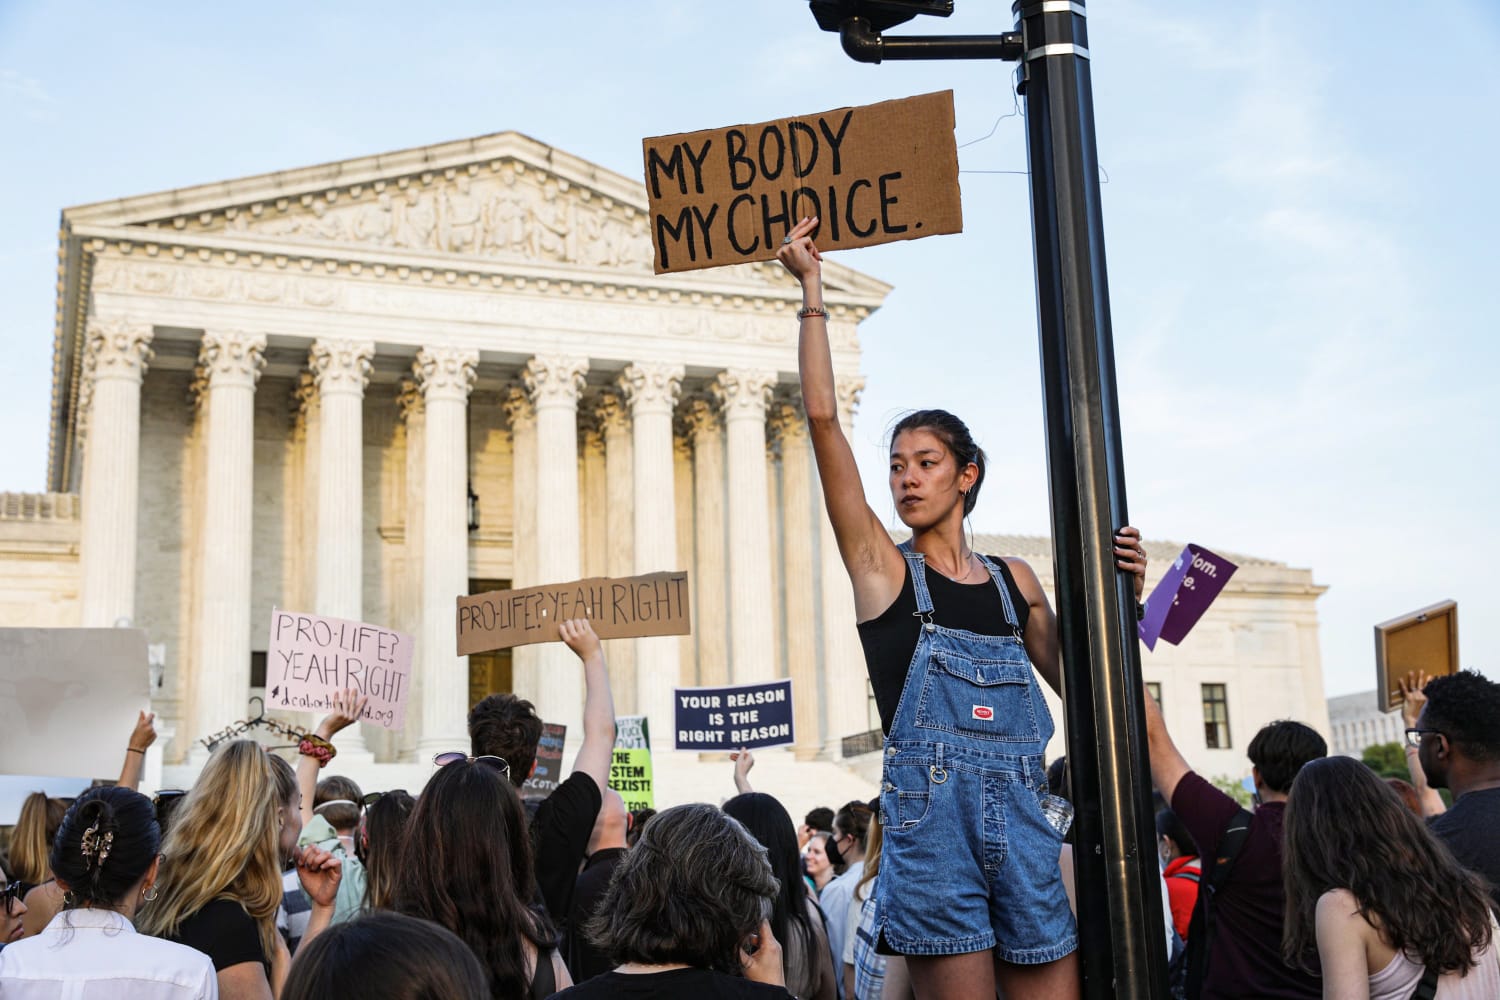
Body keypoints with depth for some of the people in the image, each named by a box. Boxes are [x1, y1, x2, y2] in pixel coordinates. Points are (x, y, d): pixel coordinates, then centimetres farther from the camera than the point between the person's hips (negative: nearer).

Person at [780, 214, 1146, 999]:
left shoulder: (1014, 581, 13)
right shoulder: (880, 567, 3)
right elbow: (823, 420, -5)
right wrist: (812, 292, -4)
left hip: (1020, 814, 4)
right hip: (930, 814, -3)